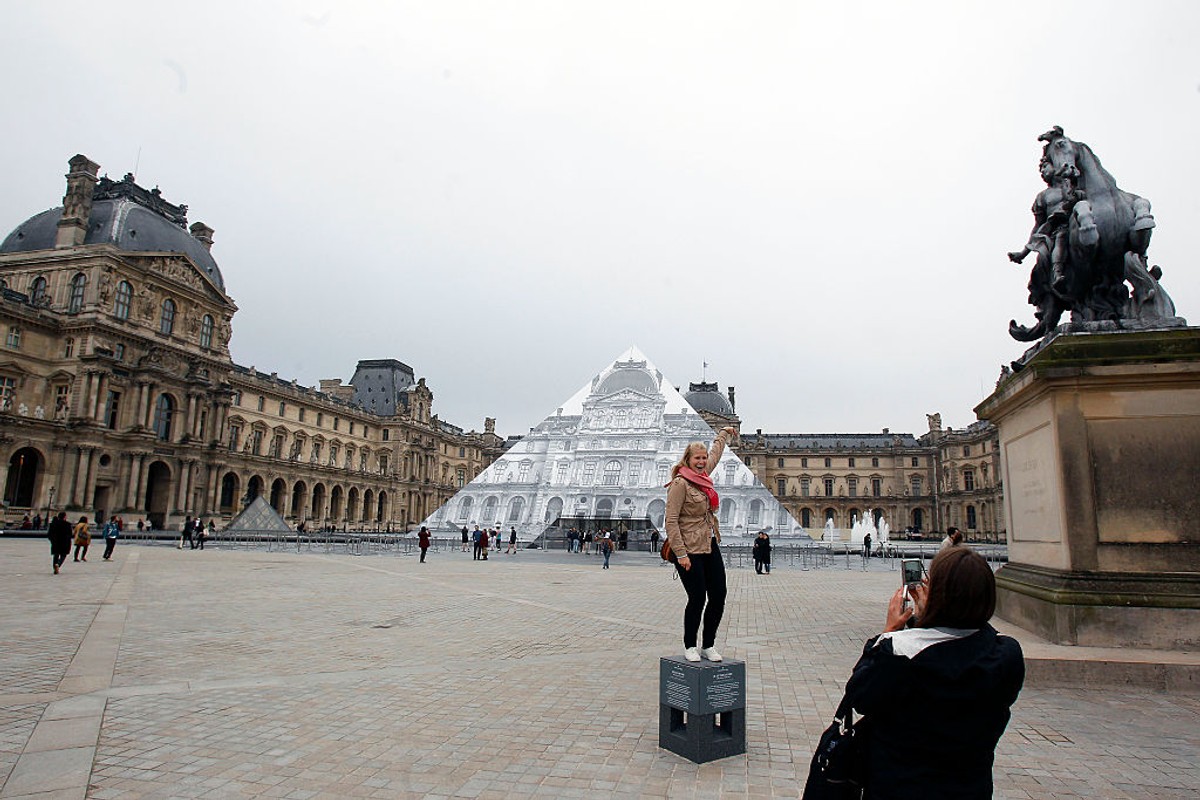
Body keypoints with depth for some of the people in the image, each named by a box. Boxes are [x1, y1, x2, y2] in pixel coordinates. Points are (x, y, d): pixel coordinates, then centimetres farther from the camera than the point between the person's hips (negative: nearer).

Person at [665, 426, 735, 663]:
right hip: (690, 551, -8)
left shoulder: (703, 476, 11)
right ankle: (689, 647, 16)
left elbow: (715, 454, 33)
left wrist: (724, 433, 46)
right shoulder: (680, 483, -13)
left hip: (710, 546, 8)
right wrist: (681, 554, -20)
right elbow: (671, 521, -16)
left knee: (718, 597, 6)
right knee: (697, 599, -3)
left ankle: (708, 646, 21)